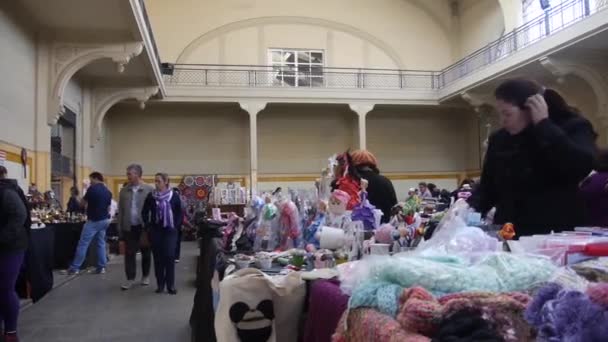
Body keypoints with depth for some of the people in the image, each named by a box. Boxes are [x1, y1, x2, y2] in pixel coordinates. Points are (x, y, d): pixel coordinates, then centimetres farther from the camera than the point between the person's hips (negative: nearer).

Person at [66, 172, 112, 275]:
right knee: (101, 244, 10)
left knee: (83, 244, -2)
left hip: (93, 220, -7)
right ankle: (101, 267, 9)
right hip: (104, 220, 7)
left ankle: (75, 268, 1)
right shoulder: (108, 191, 9)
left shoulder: (92, 188, -11)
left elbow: (83, 203, 0)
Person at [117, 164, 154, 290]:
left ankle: (145, 276, 25)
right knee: (129, 253, 2)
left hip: (144, 227, -2)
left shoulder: (149, 190, -6)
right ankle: (130, 279, 9)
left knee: (145, 253, 10)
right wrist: (120, 227, 4)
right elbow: (120, 210, 8)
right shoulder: (124, 190, 5)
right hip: (129, 227, 2)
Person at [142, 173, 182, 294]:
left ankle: (170, 285, 4)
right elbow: (145, 212, 9)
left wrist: (177, 226, -3)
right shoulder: (151, 196, 0)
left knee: (170, 256, -4)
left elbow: (179, 213, 3)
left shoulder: (174, 195, -4)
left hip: (170, 230, -2)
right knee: (158, 257, 6)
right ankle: (160, 284, 15)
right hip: (155, 230, 2)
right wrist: (148, 226, 3)